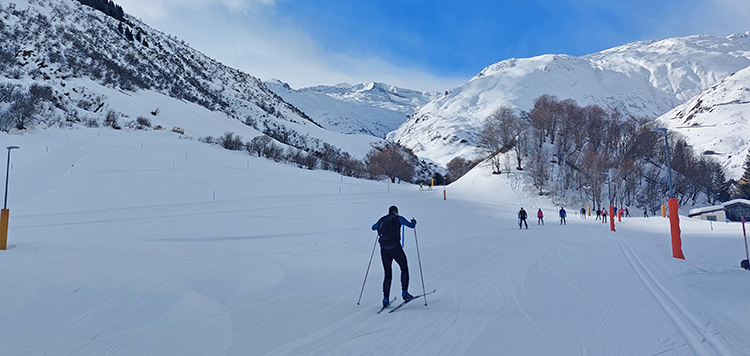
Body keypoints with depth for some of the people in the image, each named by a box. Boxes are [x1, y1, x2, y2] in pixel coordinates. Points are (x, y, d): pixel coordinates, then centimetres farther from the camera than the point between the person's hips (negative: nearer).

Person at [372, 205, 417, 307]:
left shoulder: (381, 220, 15)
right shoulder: (398, 218, 3)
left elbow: (373, 227, 33)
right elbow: (411, 225, 7)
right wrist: (413, 221, 30)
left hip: (384, 249, 4)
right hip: (395, 248, -4)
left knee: (387, 274, 12)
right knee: (404, 268, 15)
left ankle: (385, 299, 6)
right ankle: (404, 292, 7)